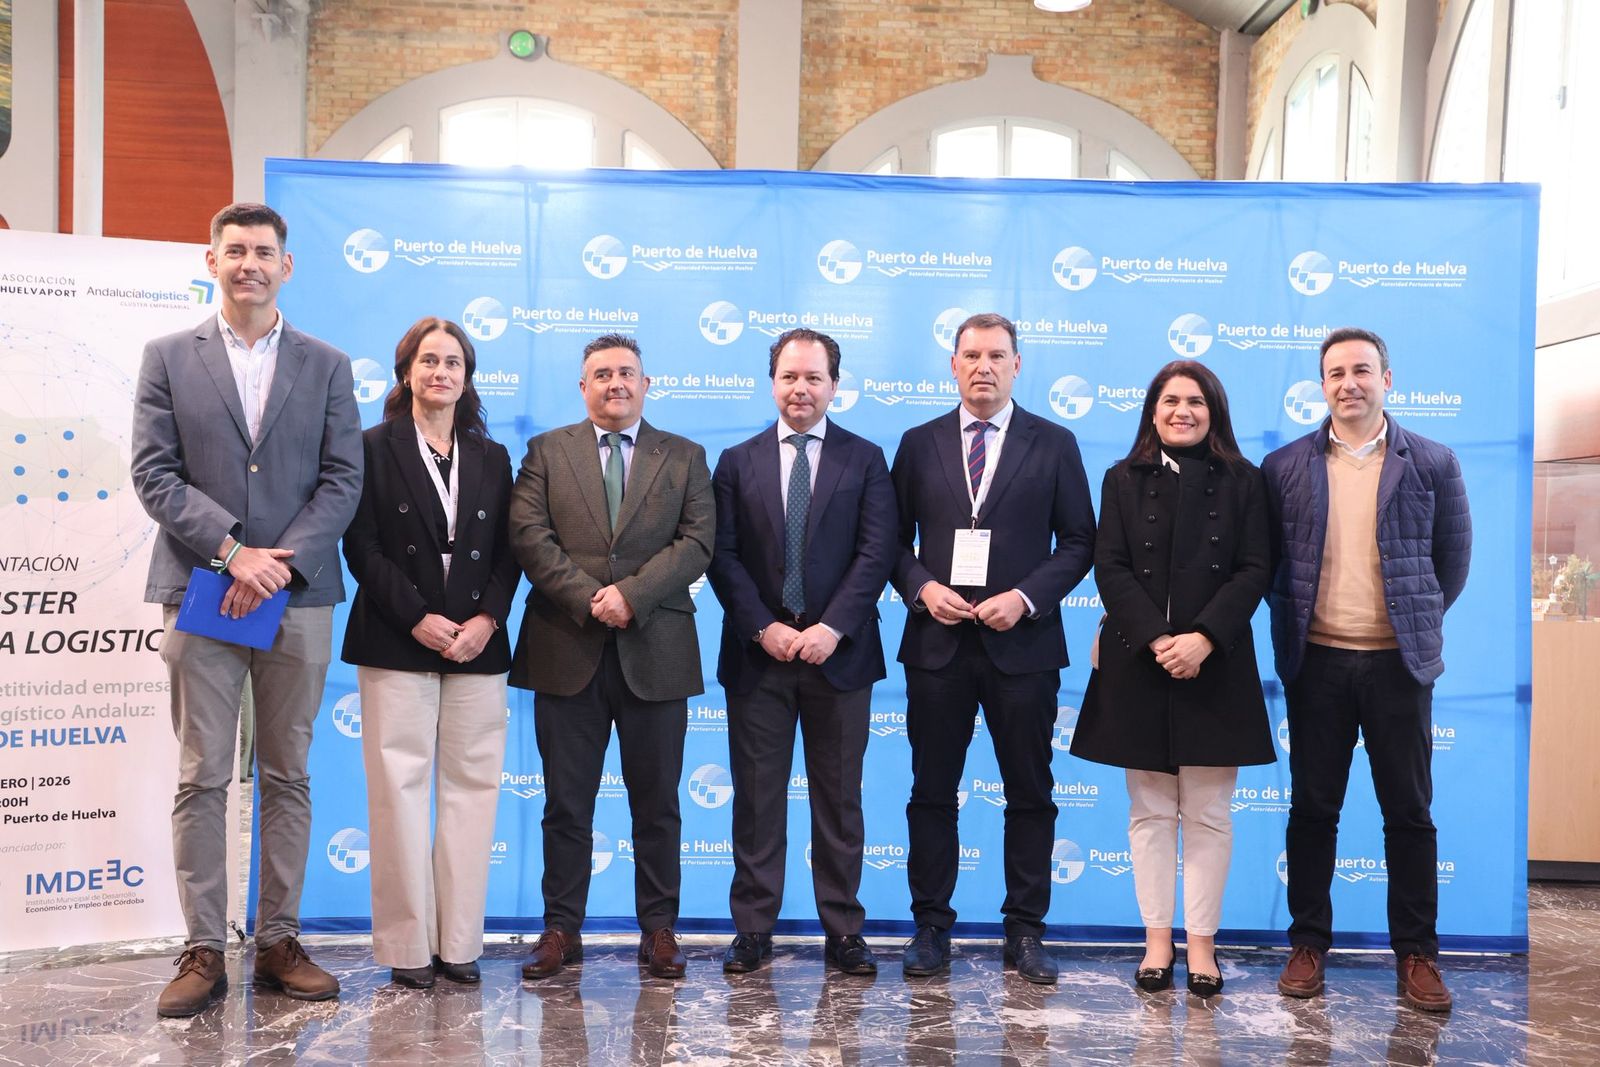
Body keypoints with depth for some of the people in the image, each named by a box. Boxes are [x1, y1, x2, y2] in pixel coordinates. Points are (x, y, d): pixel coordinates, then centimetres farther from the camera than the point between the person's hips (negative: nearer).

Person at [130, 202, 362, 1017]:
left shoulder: (327, 365, 9)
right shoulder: (168, 358, 8)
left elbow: (343, 478, 2)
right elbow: (153, 472, -1)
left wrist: (282, 562, -12)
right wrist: (234, 551, -13)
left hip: (298, 598, 1)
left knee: (287, 779, 7)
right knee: (202, 780, 2)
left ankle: (278, 943, 16)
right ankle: (203, 952, 10)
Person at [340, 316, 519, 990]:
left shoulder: (492, 459, 15)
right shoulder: (375, 448, 5)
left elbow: (508, 553, 10)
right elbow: (363, 548, -3)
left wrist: (487, 618, -7)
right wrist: (419, 619, -12)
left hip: (477, 646, 3)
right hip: (397, 645, -3)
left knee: (471, 788, 2)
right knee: (401, 789, -2)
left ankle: (458, 943, 9)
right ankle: (407, 948, 6)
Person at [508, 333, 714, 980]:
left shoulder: (685, 458, 10)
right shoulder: (546, 452, 10)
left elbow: (697, 542, -2)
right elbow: (528, 535, -2)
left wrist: (632, 595, -15)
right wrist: (588, 599, -14)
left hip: (655, 652, 0)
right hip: (567, 651, 0)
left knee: (657, 803, 6)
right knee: (566, 802, 6)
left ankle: (659, 929, 15)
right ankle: (562, 929, 15)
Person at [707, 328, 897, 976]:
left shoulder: (865, 460, 6)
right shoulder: (738, 462, 9)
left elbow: (876, 552, -3)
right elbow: (723, 556, 2)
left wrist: (832, 628, -14)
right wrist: (763, 628, -10)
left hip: (839, 652, -1)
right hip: (757, 654, 1)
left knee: (839, 800, 6)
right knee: (756, 798, 5)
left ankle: (843, 933, 15)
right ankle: (752, 930, 14)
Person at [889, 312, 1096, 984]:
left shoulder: (1054, 445, 4)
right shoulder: (919, 444, 9)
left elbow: (1078, 542, 2)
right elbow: (894, 539, 10)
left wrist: (1026, 598, -11)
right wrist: (921, 587, -9)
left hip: (1023, 643, -1)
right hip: (937, 641, 1)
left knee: (1030, 795, 5)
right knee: (932, 793, 7)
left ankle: (1025, 933, 17)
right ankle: (930, 927, 17)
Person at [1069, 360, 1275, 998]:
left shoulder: (1242, 482, 6)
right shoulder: (1123, 480, 8)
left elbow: (1254, 570, -2)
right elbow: (1110, 568, -1)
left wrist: (1203, 638, -15)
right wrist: (1156, 639, -13)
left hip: (1215, 664, -1)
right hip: (1137, 663, 1)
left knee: (1208, 813, 3)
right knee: (1149, 811, 6)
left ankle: (1201, 944, 11)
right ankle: (1157, 940, 14)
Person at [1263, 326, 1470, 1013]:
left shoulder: (1433, 463, 3)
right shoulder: (1285, 467, 3)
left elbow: (1452, 560, 9)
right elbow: (1264, 562, 8)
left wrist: (1417, 625, 8)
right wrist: (1294, 624, 5)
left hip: (1397, 662, 0)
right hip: (1316, 662, 0)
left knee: (1409, 812, 6)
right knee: (1313, 809, 7)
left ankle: (1416, 955, 16)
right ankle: (1308, 944, 18)